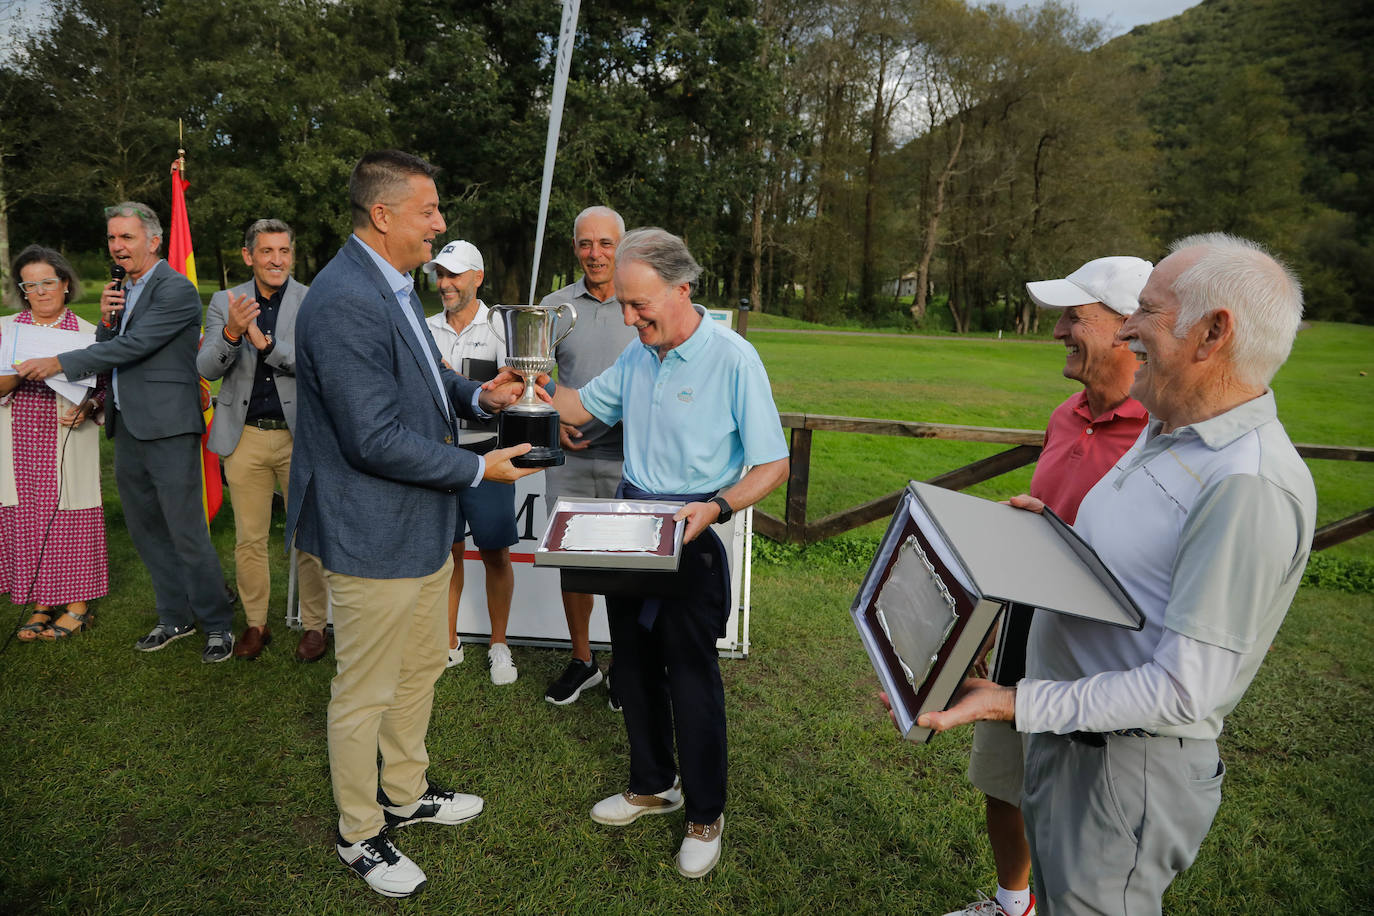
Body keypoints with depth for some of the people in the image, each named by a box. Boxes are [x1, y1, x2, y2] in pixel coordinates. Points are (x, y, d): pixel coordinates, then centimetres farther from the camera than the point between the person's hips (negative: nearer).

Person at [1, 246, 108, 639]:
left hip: (69, 446, -2)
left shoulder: (87, 333, 5)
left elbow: (106, 388, 5)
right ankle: (40, 606, 17)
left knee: (71, 518, -1)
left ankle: (78, 604, 10)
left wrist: (87, 407, -14)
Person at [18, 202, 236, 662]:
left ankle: (218, 625, 7)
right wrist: (106, 320, -5)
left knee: (187, 533, -5)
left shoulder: (176, 290, -12)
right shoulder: (120, 288, 16)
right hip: (128, 428, 9)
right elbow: (107, 353, 15)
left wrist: (59, 363, -12)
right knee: (145, 529, 15)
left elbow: (132, 346, -18)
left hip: (167, 428, -9)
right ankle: (176, 617, 28)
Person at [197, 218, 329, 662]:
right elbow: (206, 368, -4)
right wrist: (231, 333, -23)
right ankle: (256, 624, 26)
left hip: (300, 435, -2)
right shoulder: (225, 302, 5)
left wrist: (266, 342, -26)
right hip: (246, 437, 2)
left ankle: (314, 625, 19)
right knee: (249, 540, 10)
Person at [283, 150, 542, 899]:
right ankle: (358, 834, 31)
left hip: (421, 526, 10)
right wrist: (479, 468, -18)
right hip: (373, 535, -10)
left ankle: (406, 792, 45)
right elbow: (377, 440, -27)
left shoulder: (393, 285, 8)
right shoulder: (343, 303, -25)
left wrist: (479, 395, -2)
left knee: (420, 668, 24)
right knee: (365, 693, 9)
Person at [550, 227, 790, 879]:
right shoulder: (638, 355, 6)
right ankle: (653, 784, 39)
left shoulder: (733, 359, -16)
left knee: (690, 674, 4)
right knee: (633, 661, 17)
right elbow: (584, 405, 20)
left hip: (691, 536, -7)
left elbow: (773, 465, -15)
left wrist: (716, 507, -30)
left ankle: (706, 814, 25)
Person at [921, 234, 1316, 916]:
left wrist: (1015, 705, -28)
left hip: (1125, 770, -9)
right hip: (1067, 732, 9)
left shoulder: (1251, 485, -26)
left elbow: (1183, 691, -27)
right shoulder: (1168, 432, 6)